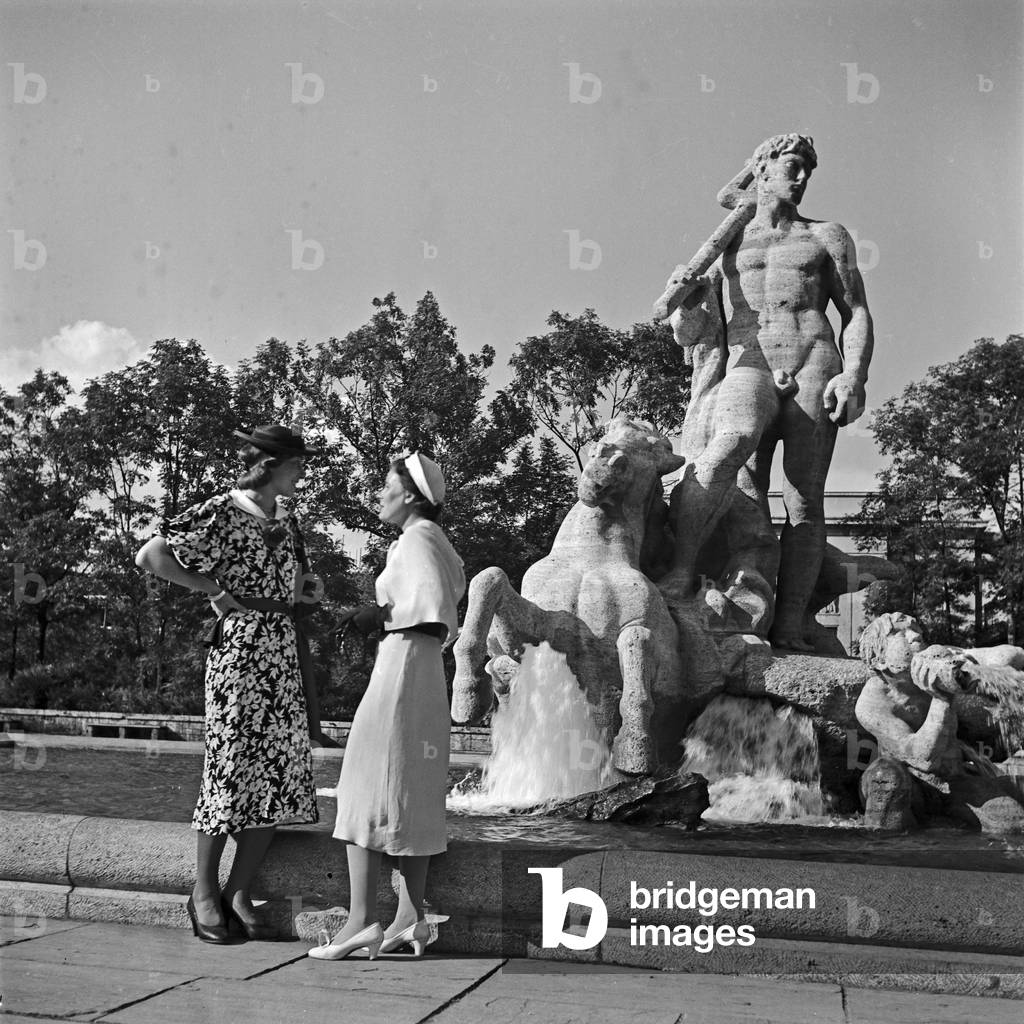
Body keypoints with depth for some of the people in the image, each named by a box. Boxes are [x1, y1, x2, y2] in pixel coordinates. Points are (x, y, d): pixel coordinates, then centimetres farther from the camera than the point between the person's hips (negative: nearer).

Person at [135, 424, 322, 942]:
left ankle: (239, 893, 12)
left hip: (284, 655, 7)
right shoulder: (220, 514, -7)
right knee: (231, 769, -3)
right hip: (239, 651, -7)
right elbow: (149, 556, -13)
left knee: (279, 773, 3)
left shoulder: (285, 519, 16)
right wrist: (215, 589, -12)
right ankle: (204, 890, 13)